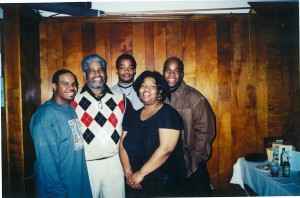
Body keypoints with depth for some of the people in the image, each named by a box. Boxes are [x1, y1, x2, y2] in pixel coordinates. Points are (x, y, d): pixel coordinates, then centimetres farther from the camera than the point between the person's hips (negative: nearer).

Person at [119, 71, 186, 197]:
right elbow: (123, 145, 4)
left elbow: (166, 149, -20)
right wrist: (128, 172, -9)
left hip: (163, 182, -5)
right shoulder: (132, 116, 7)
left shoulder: (168, 114, -11)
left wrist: (141, 173, -17)